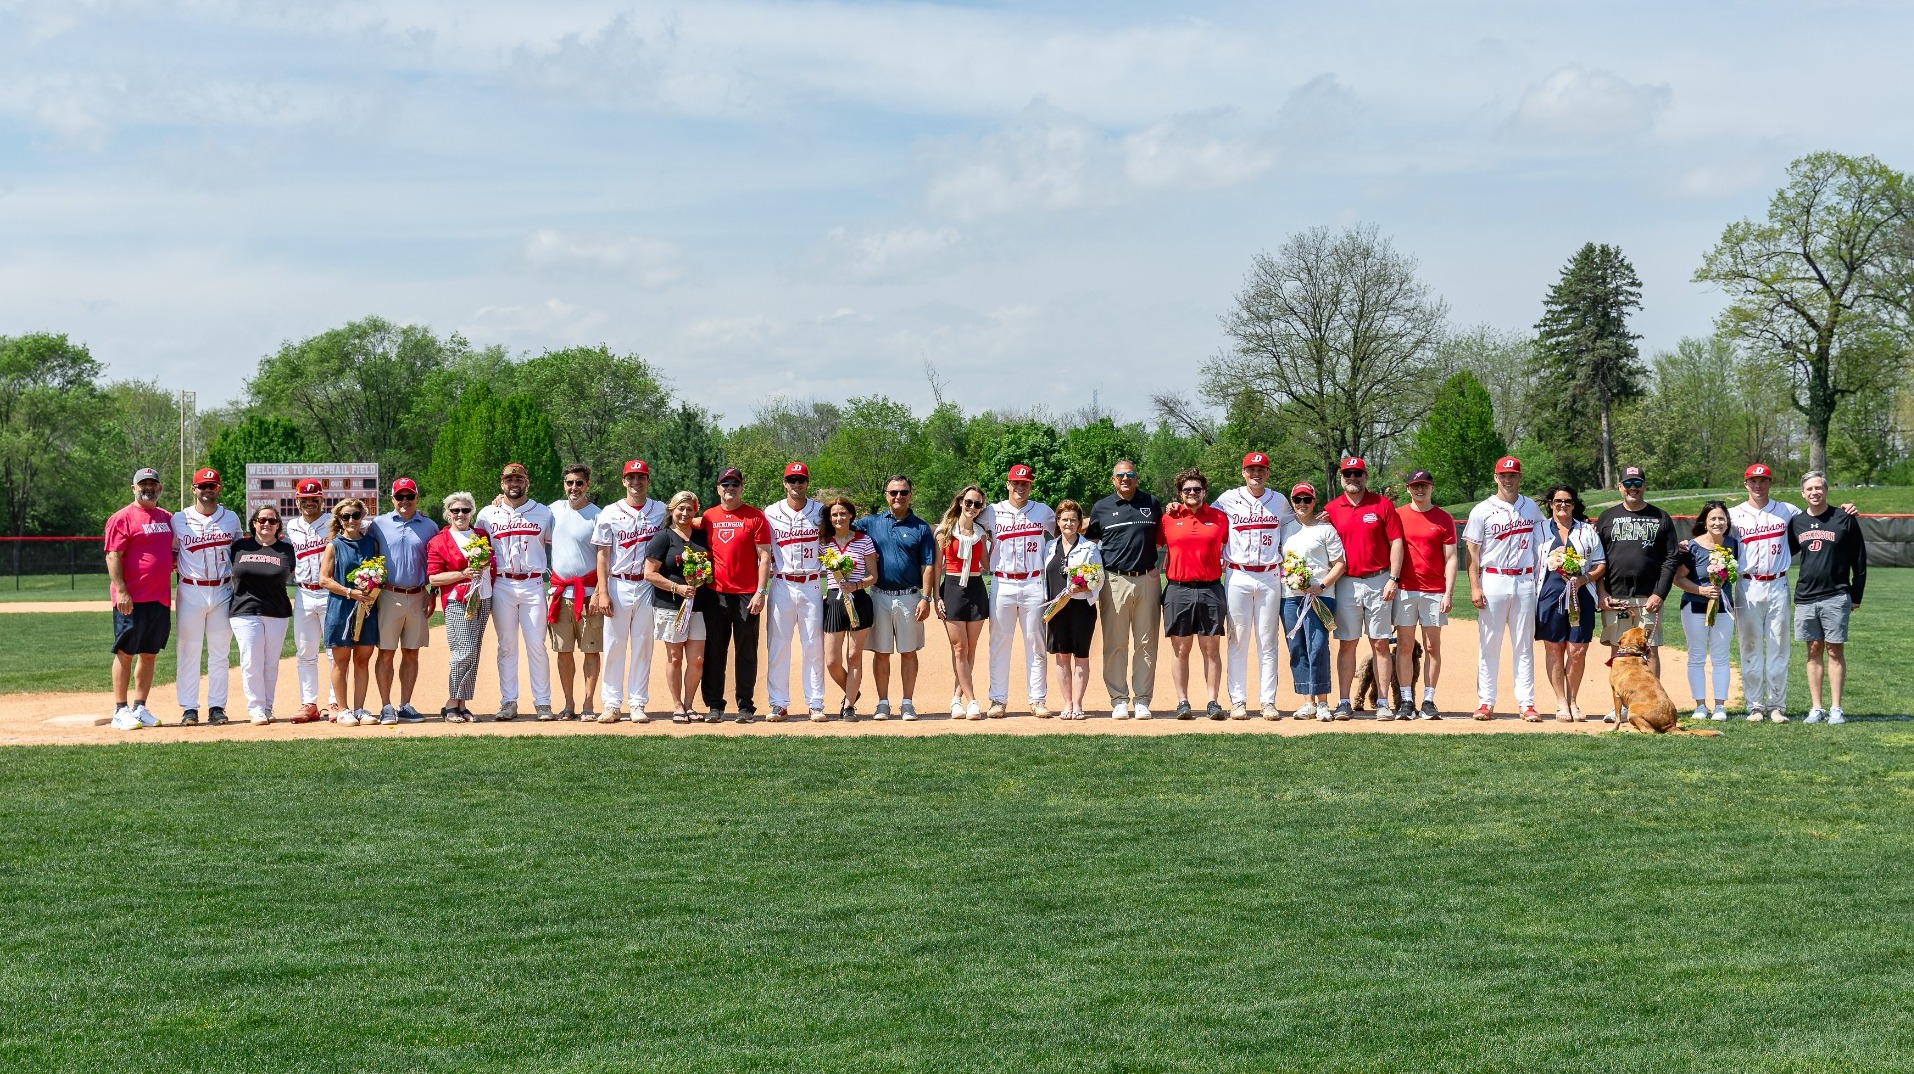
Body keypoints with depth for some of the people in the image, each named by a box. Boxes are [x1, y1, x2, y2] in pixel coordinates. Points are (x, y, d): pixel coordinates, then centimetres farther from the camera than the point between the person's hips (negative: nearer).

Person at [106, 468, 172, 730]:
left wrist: (176, 563, 4)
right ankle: (121, 710, 1)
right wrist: (121, 591, -19)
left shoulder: (168, 518, 16)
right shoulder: (123, 517, -5)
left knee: (150, 655, 10)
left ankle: (140, 708, 17)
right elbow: (113, 556, -11)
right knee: (125, 653, -2)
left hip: (161, 599, 7)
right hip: (132, 600, -7)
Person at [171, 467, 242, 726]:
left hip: (223, 591, 2)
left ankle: (217, 707, 9)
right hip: (191, 592, -2)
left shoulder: (231, 519, 10)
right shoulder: (179, 519, 2)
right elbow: (171, 552, 10)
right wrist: (174, 568, -10)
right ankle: (189, 708, 4)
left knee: (220, 653, 4)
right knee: (189, 651, -1)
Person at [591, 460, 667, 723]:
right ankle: (612, 705, 4)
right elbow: (602, 554, 1)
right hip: (618, 585, -1)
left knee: (642, 647, 3)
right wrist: (602, 592, -7)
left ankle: (638, 705, 7)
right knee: (614, 645, 0)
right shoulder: (610, 513, 3)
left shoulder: (662, 511, 6)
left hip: (648, 586, 1)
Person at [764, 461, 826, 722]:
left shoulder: (820, 511, 6)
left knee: (813, 646, 1)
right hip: (782, 584, 0)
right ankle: (779, 704, 4)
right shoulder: (771, 513, 5)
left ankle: (815, 704, 6)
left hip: (812, 585, 0)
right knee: (778, 645, 0)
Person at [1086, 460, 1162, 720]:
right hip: (1115, 581, -1)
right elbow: (1090, 540, 15)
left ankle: (1142, 700, 7)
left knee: (1146, 644, 2)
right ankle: (1119, 700, 5)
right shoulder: (1102, 508, 8)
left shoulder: (1152, 503, 11)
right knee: (1115, 644, -1)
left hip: (1147, 579, 1)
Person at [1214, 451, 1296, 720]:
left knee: (1268, 642, 2)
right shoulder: (1228, 499, 3)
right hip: (1238, 577, -1)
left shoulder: (1279, 501, 8)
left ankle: (1268, 702, 4)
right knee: (1238, 640, -1)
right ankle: (1238, 701, 2)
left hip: (1270, 577, 1)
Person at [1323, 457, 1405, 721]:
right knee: (1347, 644, 3)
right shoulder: (1331, 509, 7)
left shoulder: (1383, 504, 1)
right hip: (1346, 583, 2)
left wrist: (1393, 579, -9)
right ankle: (1344, 702, 6)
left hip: (1379, 582, -1)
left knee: (1380, 643, 0)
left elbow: (1396, 542, -1)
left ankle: (1383, 703, 2)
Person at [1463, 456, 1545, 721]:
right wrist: (1474, 587, -11)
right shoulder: (1482, 510, 0)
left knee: (1524, 646, 3)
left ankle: (1527, 704, 4)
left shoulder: (1531, 508, 11)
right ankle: (1485, 702, 4)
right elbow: (1472, 552, -2)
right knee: (1489, 644, 0)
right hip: (1493, 582, -2)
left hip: (1525, 582, 2)